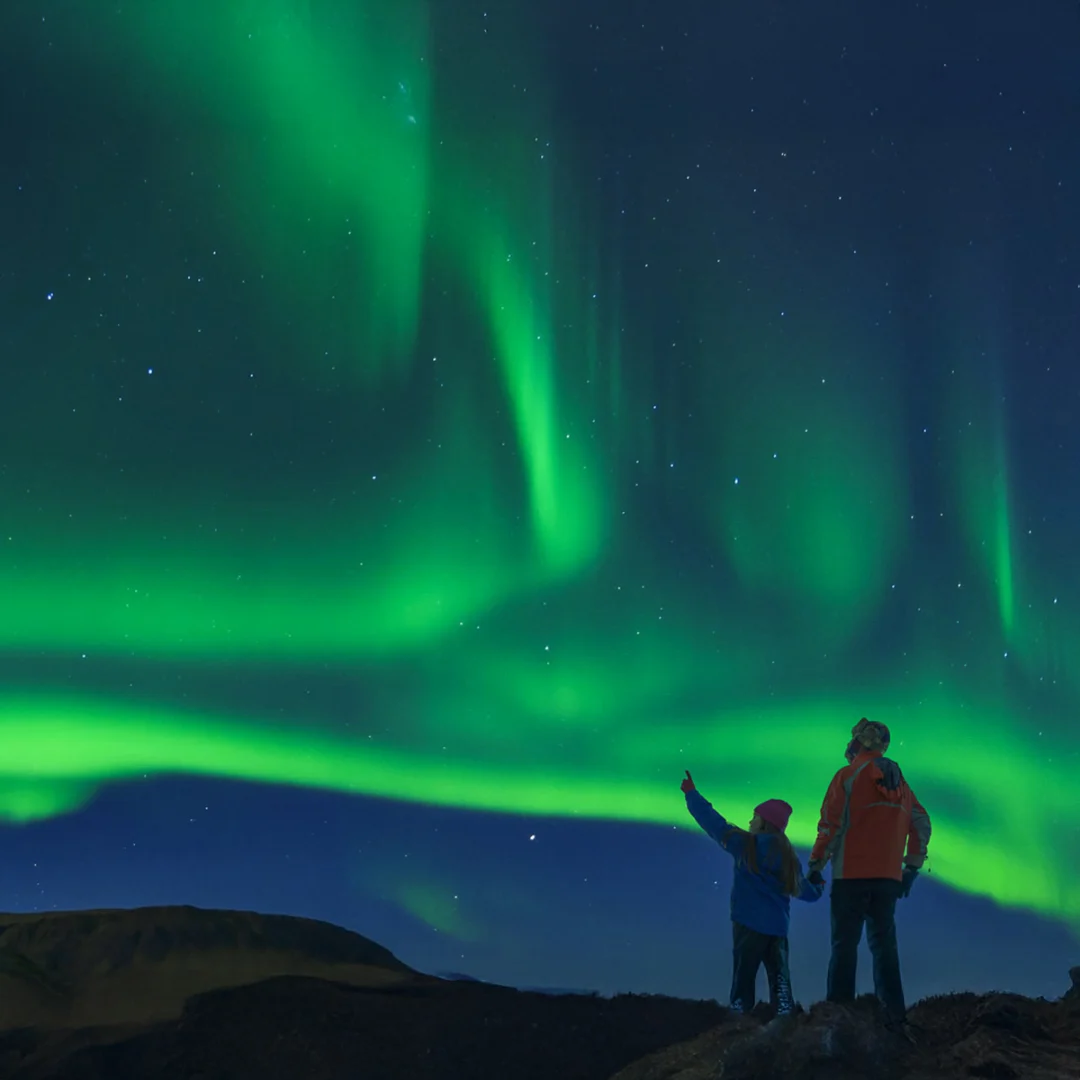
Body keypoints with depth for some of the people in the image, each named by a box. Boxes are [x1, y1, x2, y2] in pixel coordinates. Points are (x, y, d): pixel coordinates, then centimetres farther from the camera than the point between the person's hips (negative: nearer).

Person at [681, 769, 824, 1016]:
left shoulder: (746, 844, -4)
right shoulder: (788, 856, 10)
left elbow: (714, 823, -2)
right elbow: (803, 890, 17)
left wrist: (692, 794, 10)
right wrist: (819, 887, 41)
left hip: (749, 922, -5)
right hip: (778, 926, 5)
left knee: (743, 977, -4)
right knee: (779, 978, 8)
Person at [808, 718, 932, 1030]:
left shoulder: (848, 776, -4)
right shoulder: (899, 781, 12)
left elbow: (831, 825, -10)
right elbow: (921, 824, 13)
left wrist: (815, 865, -3)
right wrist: (911, 868, 19)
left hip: (852, 875, -5)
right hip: (888, 877, 5)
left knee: (845, 945, -2)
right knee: (884, 944, 10)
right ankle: (895, 1017, 6)